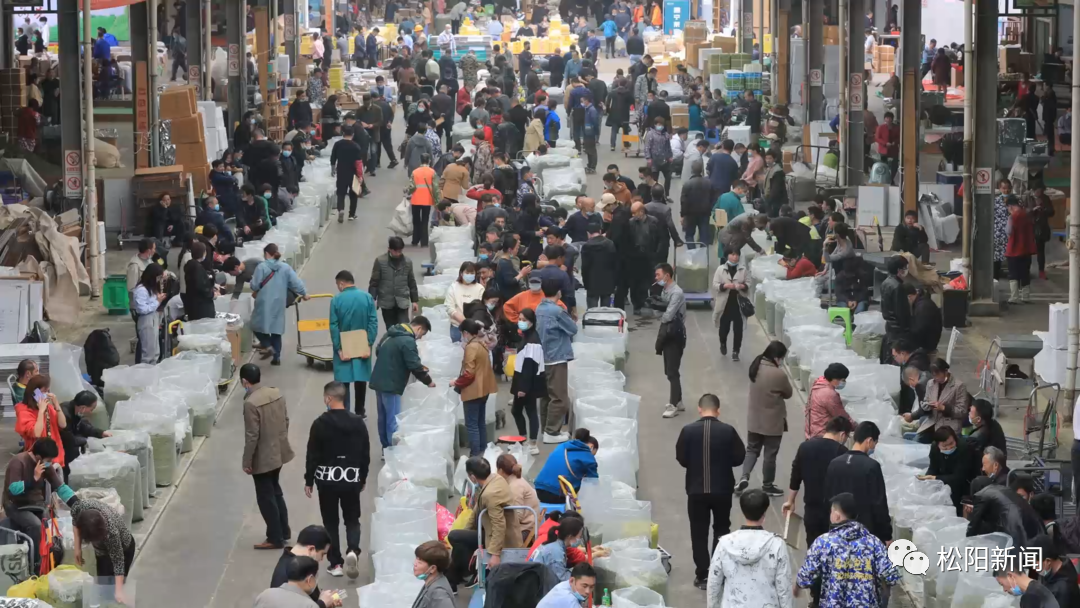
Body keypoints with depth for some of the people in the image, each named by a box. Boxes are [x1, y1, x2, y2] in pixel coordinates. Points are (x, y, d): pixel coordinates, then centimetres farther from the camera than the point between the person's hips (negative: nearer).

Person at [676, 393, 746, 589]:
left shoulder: (688, 431, -11)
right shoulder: (728, 430, -12)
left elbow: (681, 458, -3)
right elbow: (739, 457, -3)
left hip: (696, 489, 0)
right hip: (722, 489, 0)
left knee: (699, 533, 10)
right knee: (721, 530, 18)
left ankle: (703, 575, 9)